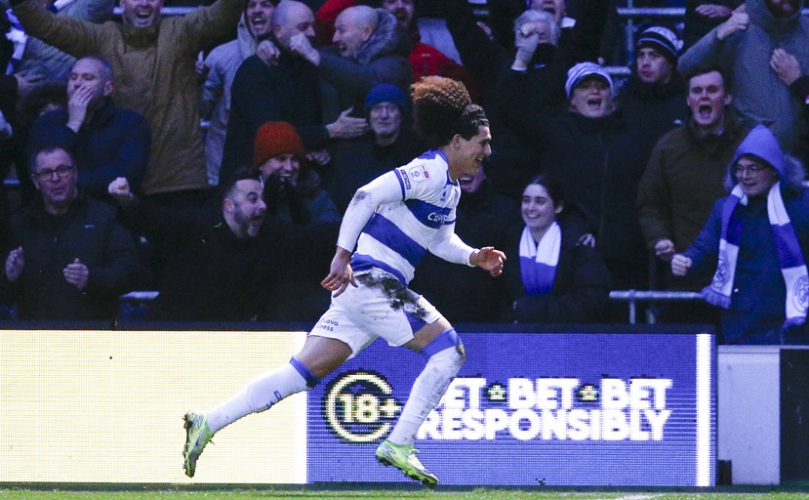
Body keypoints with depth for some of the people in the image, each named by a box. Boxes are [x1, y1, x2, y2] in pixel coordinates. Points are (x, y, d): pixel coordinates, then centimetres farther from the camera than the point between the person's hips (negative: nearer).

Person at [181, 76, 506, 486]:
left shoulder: (450, 187, 19)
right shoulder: (431, 172, -13)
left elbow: (440, 240, 29)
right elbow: (366, 196, -21)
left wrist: (473, 257, 10)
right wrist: (343, 255, -25)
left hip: (357, 284, 10)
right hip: (370, 279, -10)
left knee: (307, 370, 5)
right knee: (448, 349, -11)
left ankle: (208, 422, 3)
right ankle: (399, 445, -12)